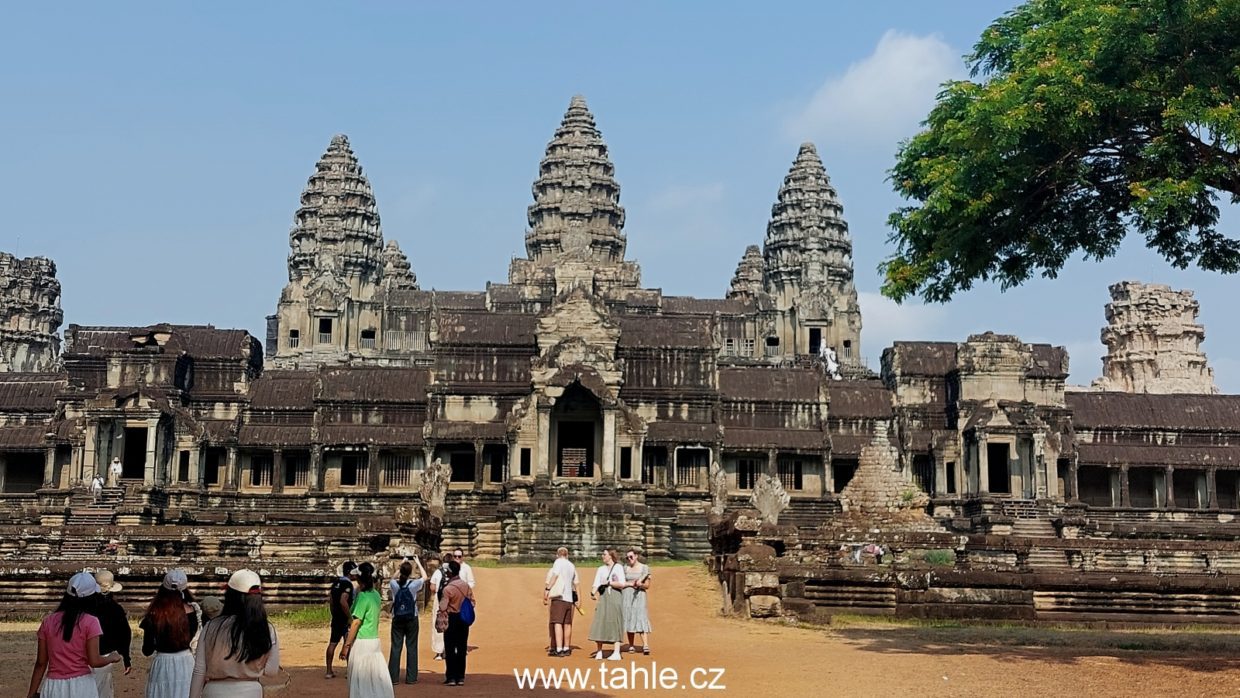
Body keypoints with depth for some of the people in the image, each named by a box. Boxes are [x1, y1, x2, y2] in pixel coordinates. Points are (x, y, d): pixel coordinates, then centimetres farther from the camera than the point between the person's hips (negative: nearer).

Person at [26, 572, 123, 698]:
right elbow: (94, 661, -10)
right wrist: (112, 658, 10)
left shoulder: (48, 622, 2)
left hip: (53, 688, 3)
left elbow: (41, 663, 3)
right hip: (81, 687, -3)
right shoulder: (90, 622, -8)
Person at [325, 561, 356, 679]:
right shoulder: (347, 584, -17)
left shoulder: (336, 582, 10)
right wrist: (350, 617, -19)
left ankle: (329, 671, 14)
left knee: (332, 643, 10)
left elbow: (330, 599, 15)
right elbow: (343, 602, -27)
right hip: (345, 619, -8)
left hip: (336, 618, 8)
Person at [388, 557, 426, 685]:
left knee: (395, 647, 5)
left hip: (397, 619, 2)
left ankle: (393, 677, 5)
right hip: (411, 619, -2)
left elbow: (394, 578, 20)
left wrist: (402, 564, 23)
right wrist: (418, 563, 19)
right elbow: (424, 576, 10)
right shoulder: (414, 584, -10)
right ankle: (411, 677, 8)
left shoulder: (394, 584, -5)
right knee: (411, 647, 6)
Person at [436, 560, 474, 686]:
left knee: (450, 649, 3)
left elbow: (443, 608, -16)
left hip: (452, 619, -5)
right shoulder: (466, 585, 2)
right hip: (464, 619, 5)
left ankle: (451, 677, 3)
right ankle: (460, 677, 12)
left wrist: (439, 623, -9)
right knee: (462, 648, 9)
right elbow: (472, 602, 7)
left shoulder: (447, 588, -15)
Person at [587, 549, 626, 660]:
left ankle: (616, 653, -5)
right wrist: (593, 593, -14)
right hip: (603, 597, 4)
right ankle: (599, 652, 7)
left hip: (615, 597, -4)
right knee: (599, 623, -1)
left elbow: (622, 584, -6)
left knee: (615, 624, -5)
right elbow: (596, 584, 4)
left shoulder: (618, 568, 1)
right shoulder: (601, 569, 14)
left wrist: (608, 582, -10)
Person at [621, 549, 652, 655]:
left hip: (639, 595, -3)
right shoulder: (625, 568, 10)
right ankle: (631, 645, 12)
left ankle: (645, 645, -23)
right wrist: (631, 584, -6)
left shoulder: (644, 567, 2)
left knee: (641, 618, -15)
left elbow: (647, 585, 1)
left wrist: (640, 584, -19)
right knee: (628, 619, 3)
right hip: (626, 595, 3)